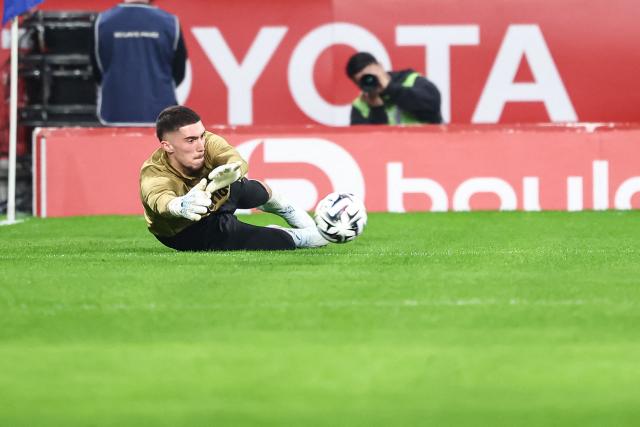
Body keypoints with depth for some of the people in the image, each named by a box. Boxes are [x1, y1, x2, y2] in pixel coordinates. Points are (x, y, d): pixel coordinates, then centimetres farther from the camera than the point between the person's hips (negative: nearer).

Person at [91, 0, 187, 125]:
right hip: (160, 114, -1)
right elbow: (178, 72, 7)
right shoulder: (169, 23, -5)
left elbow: (97, 72, 8)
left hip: (116, 115, 1)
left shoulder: (103, 22, -3)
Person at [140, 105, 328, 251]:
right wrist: (182, 206, -91)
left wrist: (231, 171, -79)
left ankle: (289, 210, 57)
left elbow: (238, 162, -54)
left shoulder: (207, 142, -34)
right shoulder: (153, 175, -43)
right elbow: (160, 200, -67)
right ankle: (299, 238, 5)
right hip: (184, 234, -5)